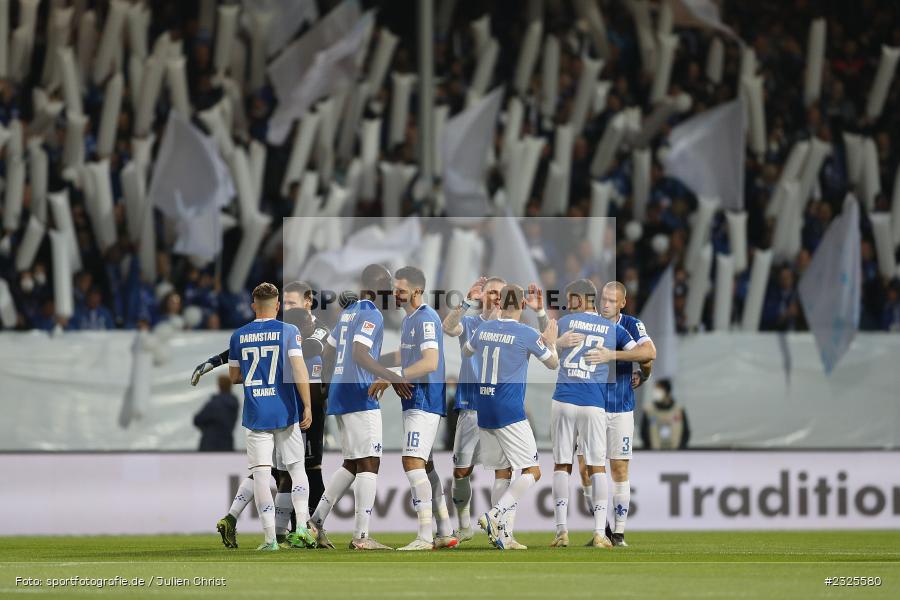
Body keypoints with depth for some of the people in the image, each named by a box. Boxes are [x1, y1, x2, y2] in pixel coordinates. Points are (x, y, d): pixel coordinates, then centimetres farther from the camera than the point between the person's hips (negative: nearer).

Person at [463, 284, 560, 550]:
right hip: (510, 412, -6)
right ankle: (495, 515, -21)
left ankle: (498, 529, 10)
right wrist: (551, 341, 26)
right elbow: (553, 364, 8)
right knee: (531, 472, -4)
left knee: (503, 472, 16)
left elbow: (466, 352, 29)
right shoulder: (527, 334, -9)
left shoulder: (483, 329, 6)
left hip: (483, 412, 6)